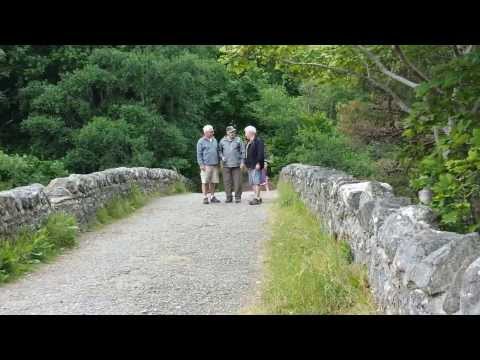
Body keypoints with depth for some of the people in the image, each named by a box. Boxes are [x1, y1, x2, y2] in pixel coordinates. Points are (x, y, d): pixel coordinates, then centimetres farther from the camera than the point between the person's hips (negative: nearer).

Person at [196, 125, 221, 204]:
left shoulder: (214, 140, 15)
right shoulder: (201, 141, 0)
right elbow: (199, 154, -3)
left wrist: (218, 162, 16)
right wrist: (201, 164, -10)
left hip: (215, 165, 5)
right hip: (206, 165, -5)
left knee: (213, 182, 5)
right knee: (205, 182, -4)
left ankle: (212, 197, 14)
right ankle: (205, 197, 0)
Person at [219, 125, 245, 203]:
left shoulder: (238, 140, 3)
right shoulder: (223, 141, 8)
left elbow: (243, 151, 3)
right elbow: (219, 150, 17)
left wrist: (242, 162, -4)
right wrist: (222, 157, -1)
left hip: (236, 164, -2)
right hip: (226, 165, 2)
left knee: (237, 182, -2)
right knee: (227, 182, 3)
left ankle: (238, 197, 7)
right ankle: (229, 197, 11)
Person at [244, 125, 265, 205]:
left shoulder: (258, 141, -9)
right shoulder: (249, 143, 20)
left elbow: (260, 154, -17)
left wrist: (258, 163, -21)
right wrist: (247, 164, 21)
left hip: (256, 166, -10)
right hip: (250, 166, 10)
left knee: (256, 182, -11)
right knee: (252, 183, 10)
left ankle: (257, 198, -12)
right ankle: (257, 197, 16)